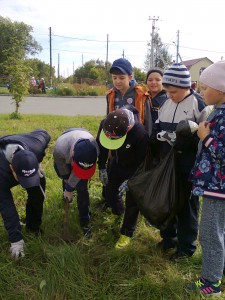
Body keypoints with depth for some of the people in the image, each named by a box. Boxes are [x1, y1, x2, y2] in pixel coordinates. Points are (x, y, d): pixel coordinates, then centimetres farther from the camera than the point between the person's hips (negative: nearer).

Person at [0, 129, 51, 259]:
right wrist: (16, 239, -42)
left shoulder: (35, 146, -41)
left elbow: (44, 134, -16)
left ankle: (33, 226, 15)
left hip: (28, 164, 3)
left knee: (37, 192, -6)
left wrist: (38, 163, -22)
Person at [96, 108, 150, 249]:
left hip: (135, 168, -5)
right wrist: (102, 167, -4)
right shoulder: (105, 125, -25)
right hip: (117, 164, 5)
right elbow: (101, 145, -3)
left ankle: (127, 233, 17)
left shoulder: (140, 133, -40)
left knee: (132, 201, -1)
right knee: (110, 192, 16)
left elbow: (142, 160, -25)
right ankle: (119, 211, 48)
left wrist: (130, 179, -25)